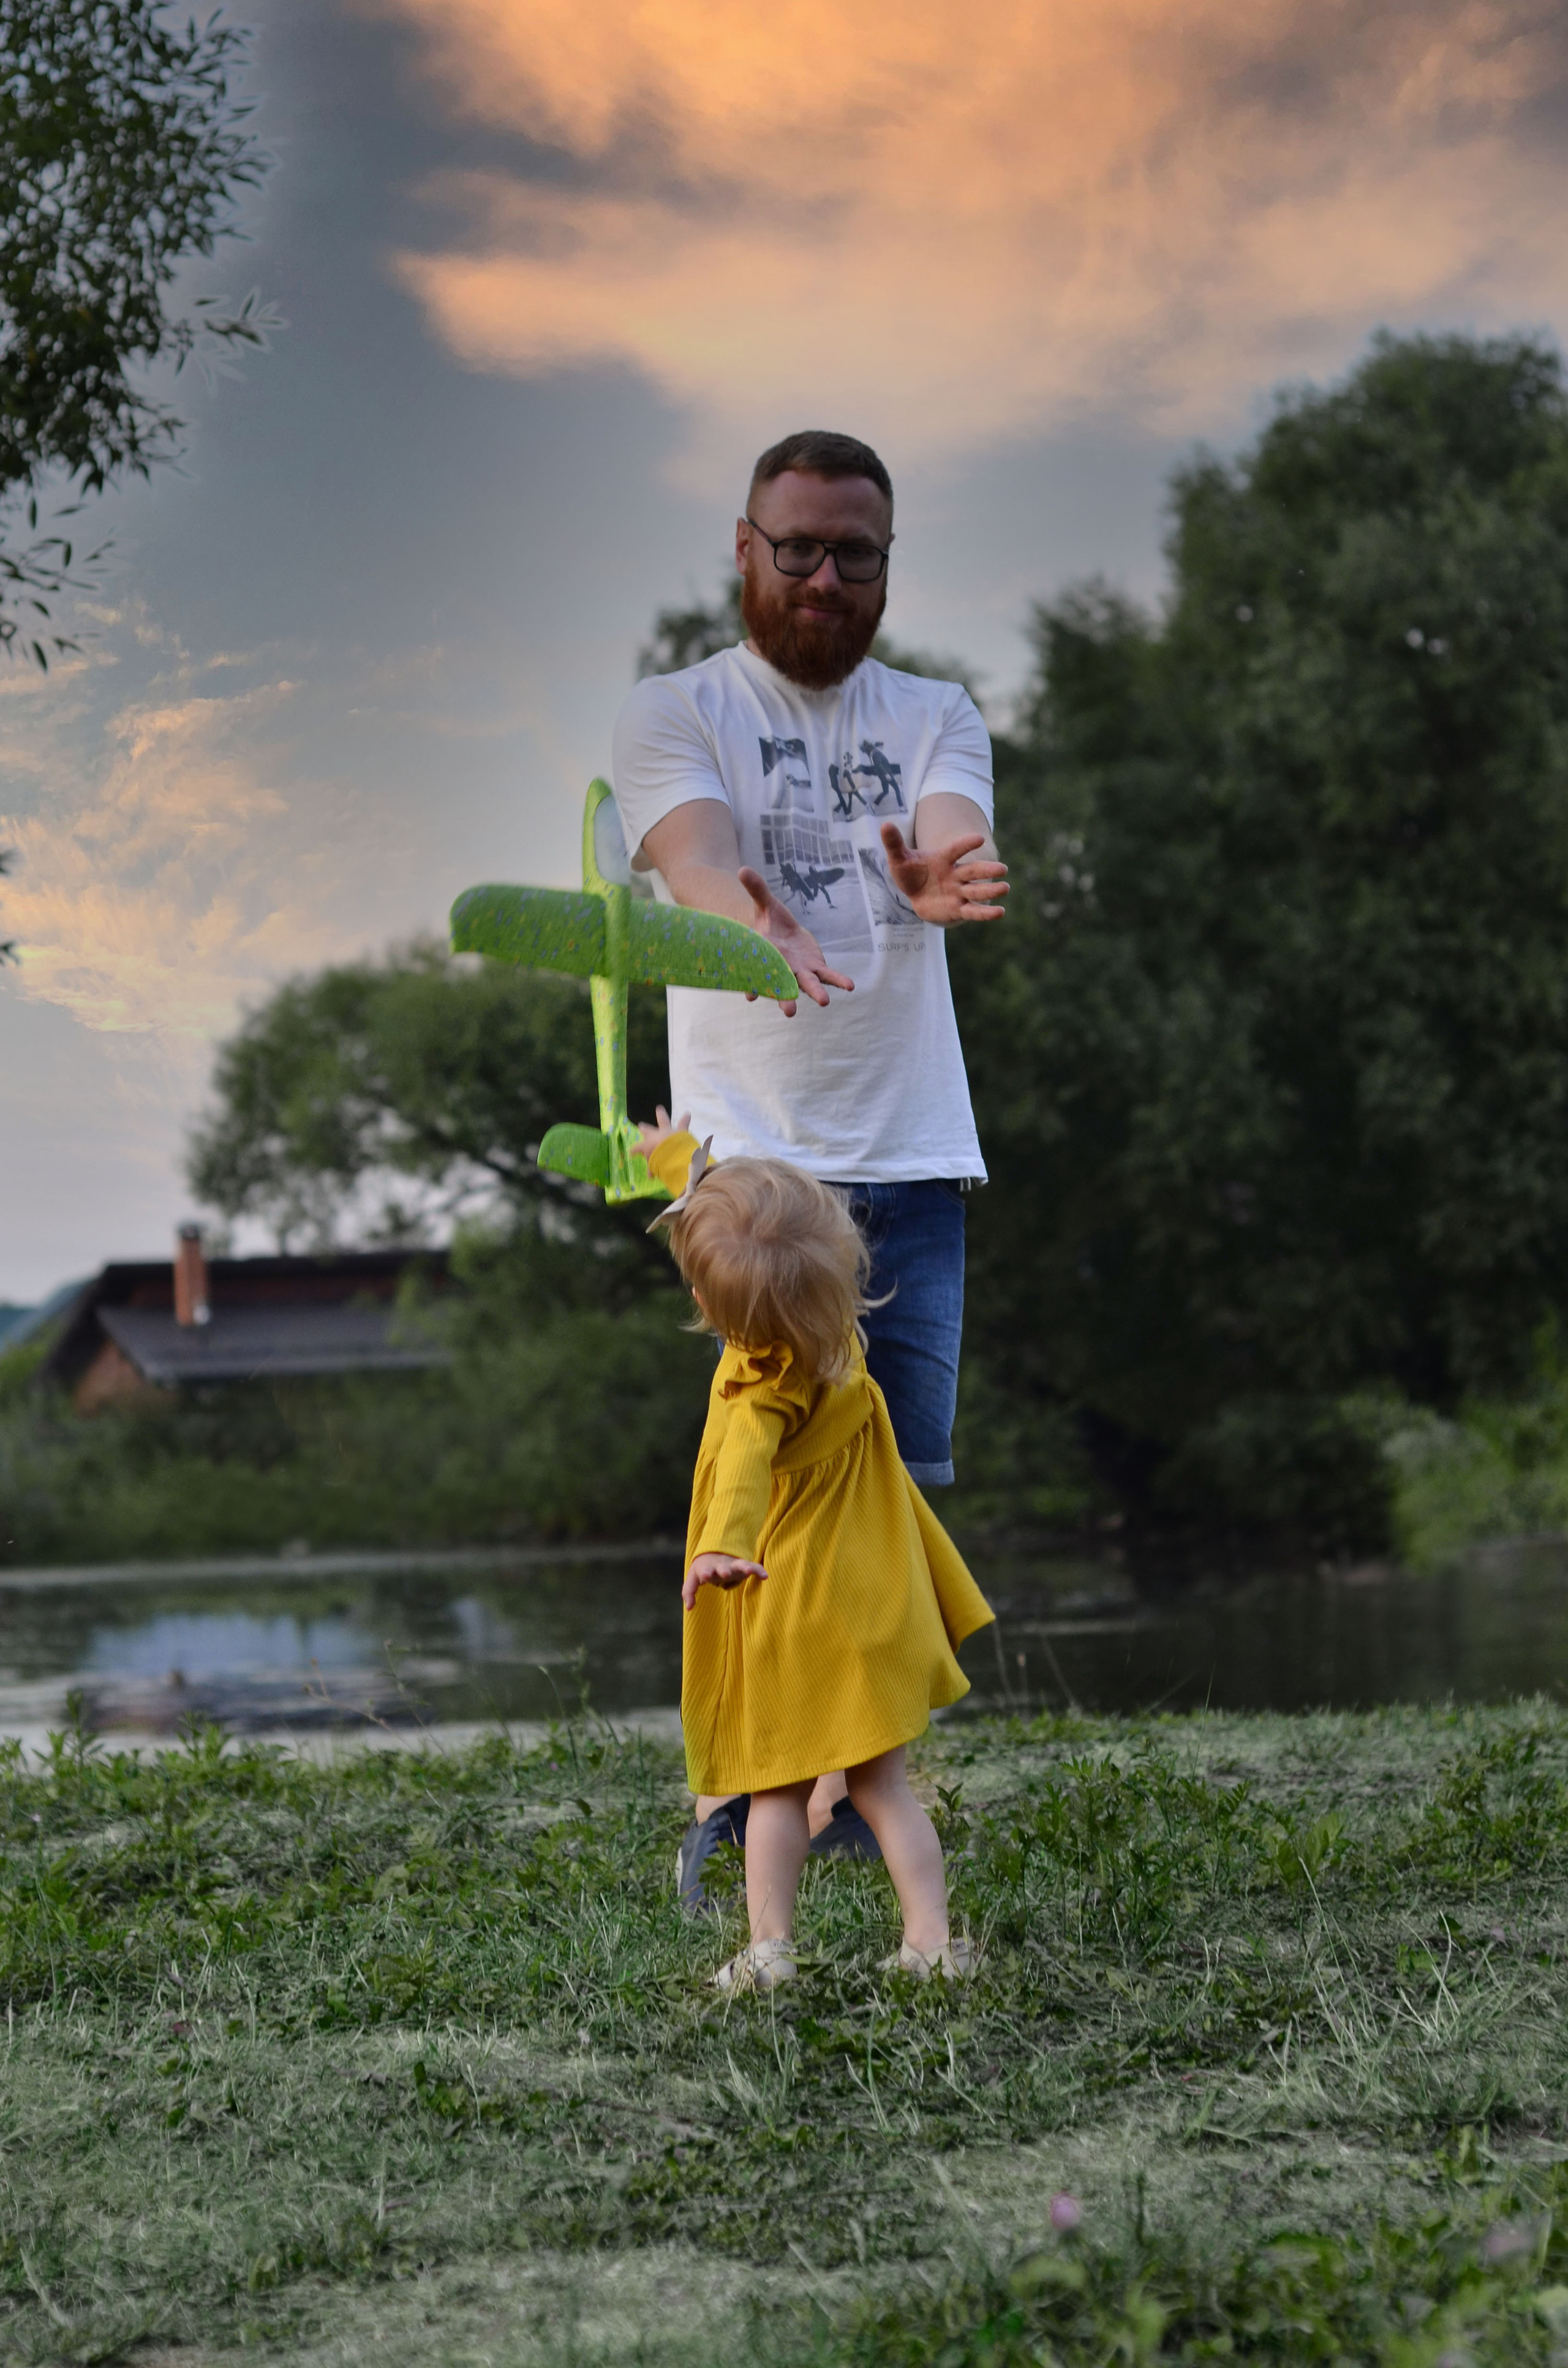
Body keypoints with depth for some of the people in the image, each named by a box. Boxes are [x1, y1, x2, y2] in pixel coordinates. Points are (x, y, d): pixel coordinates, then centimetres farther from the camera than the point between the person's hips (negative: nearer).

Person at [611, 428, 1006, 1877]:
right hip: (751, 1155, -3)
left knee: (897, 1483, 3)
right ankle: (737, 1788, -2)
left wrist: (943, 880, -37)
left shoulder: (936, 719, 12)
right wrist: (760, 930, -42)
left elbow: (957, 840, -10)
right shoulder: (675, 714, 4)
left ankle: (854, 1784, 12)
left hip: (914, 1156, 3)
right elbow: (698, 856, -18)